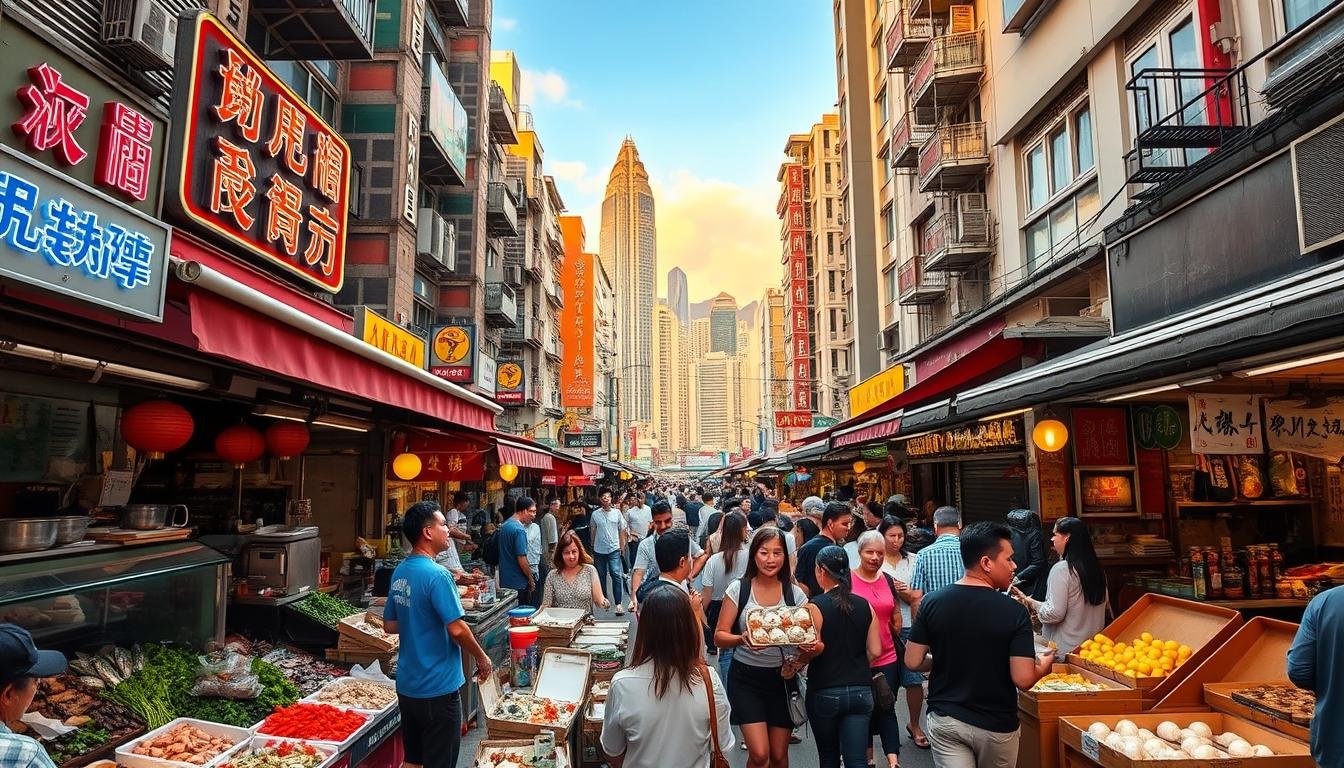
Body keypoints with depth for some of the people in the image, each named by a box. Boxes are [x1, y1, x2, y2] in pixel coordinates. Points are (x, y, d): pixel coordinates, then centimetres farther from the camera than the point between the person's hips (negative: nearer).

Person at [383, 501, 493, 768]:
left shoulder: (399, 573, 5)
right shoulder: (437, 575, -21)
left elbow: (390, 626, 13)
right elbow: (457, 630, -23)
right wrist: (482, 658, -8)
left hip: (407, 685, 8)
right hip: (437, 688, -8)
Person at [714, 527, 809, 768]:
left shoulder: (795, 594, -1)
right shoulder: (738, 589, -7)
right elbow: (719, 636, -7)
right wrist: (742, 639, -27)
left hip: (782, 678, 2)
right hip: (746, 678, -2)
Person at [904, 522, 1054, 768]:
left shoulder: (932, 602, -9)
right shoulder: (1014, 612, -18)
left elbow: (913, 661, -5)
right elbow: (1023, 680, -18)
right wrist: (1043, 666, 3)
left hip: (944, 719, 1)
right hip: (996, 726, 0)